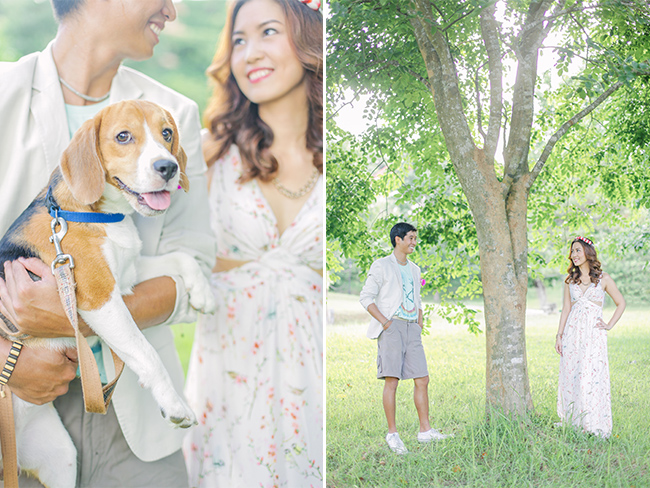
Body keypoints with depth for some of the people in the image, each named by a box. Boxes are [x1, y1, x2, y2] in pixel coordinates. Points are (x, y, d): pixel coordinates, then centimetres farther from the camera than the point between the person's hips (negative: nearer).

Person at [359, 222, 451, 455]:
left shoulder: (414, 269, 20)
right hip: (392, 327, -6)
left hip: (412, 330, 6)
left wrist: (420, 322, 12)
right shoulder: (382, 266, 0)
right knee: (391, 381, -8)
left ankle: (425, 430, 9)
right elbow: (366, 297, -5)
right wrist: (385, 322, -12)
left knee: (422, 380, 2)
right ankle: (392, 433, -2)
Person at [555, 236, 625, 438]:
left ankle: (593, 427, 0)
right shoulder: (570, 279, 10)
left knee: (590, 378, -8)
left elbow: (621, 303, 9)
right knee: (570, 377, 3)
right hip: (572, 333, 4)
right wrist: (559, 335, 5)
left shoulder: (603, 279, 1)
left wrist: (609, 325, 1)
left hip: (593, 335, -4)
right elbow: (566, 308, 10)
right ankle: (572, 424, 11)